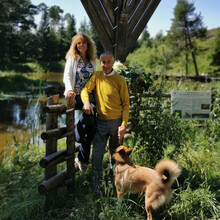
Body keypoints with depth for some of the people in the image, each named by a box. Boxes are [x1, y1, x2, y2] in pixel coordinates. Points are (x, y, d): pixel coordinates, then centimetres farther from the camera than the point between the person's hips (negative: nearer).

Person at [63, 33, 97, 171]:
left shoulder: (92, 61, 16)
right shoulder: (72, 59, 5)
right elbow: (67, 76, -6)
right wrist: (70, 90, -26)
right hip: (75, 95, -4)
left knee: (91, 126, -11)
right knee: (91, 109, -34)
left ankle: (82, 158, -1)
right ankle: (77, 134, -14)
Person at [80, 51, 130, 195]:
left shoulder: (120, 80, -6)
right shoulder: (97, 76, 5)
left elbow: (126, 104, -5)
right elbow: (85, 90, 5)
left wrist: (124, 125, -13)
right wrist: (86, 102, -18)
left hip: (116, 122, -2)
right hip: (101, 122, 2)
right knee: (96, 155, -2)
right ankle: (97, 187, 8)